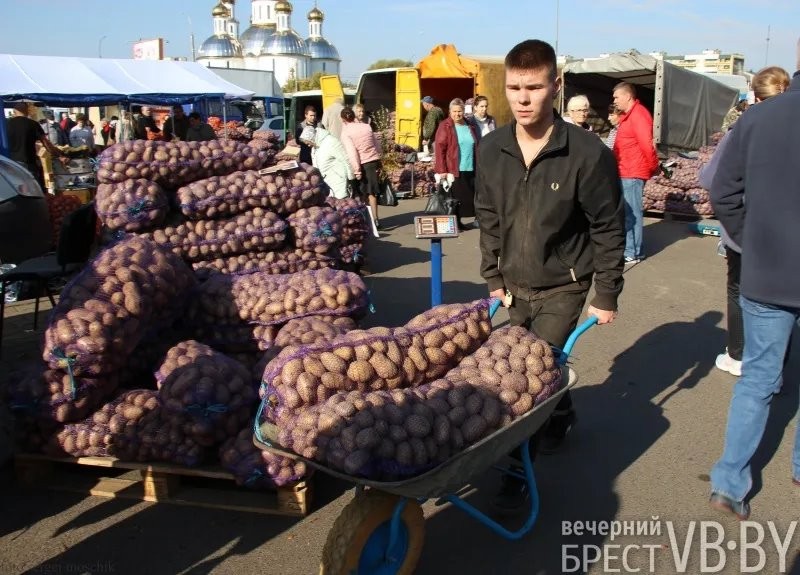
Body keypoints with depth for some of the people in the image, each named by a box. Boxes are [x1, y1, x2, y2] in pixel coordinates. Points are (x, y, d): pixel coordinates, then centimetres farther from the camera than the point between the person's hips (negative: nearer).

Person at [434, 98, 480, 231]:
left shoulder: (471, 127, 14)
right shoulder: (445, 127, -3)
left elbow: (477, 148, 19)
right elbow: (440, 149, -9)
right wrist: (442, 170, -16)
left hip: (470, 169, 5)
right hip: (453, 170, -5)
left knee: (469, 197, 6)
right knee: (454, 198, -1)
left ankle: (459, 222, 17)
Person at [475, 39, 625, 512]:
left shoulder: (588, 153, -19)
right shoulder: (491, 150, -6)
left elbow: (609, 230, -11)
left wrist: (607, 296, -8)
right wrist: (493, 277, 9)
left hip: (563, 286, -5)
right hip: (515, 284, 5)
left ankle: (519, 475, 8)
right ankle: (562, 414, 48)